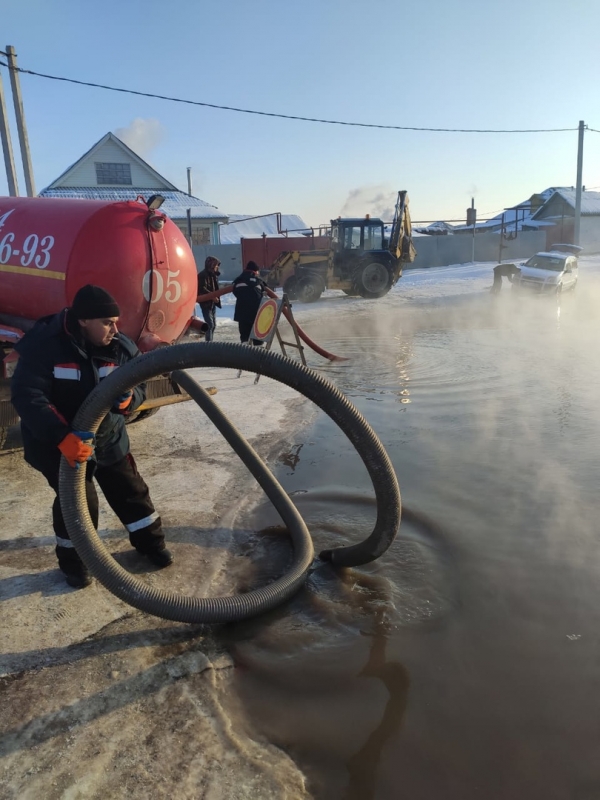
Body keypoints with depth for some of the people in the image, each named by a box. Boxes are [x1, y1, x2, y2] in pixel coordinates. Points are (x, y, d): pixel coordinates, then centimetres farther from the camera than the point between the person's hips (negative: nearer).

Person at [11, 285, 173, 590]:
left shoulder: (120, 347, -10)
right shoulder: (44, 345, -23)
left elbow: (139, 385, -1)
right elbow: (26, 396, -28)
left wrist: (127, 399, -28)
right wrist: (62, 437, -40)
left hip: (108, 437, 5)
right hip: (58, 443, -4)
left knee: (130, 489, 12)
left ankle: (150, 541, 35)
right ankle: (73, 560, 25)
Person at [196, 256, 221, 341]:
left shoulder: (213, 275, 16)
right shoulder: (203, 275, -13)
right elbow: (202, 289, -22)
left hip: (213, 303, 9)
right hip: (206, 303, -9)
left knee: (213, 324, 13)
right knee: (210, 324, -14)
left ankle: (210, 341, 22)